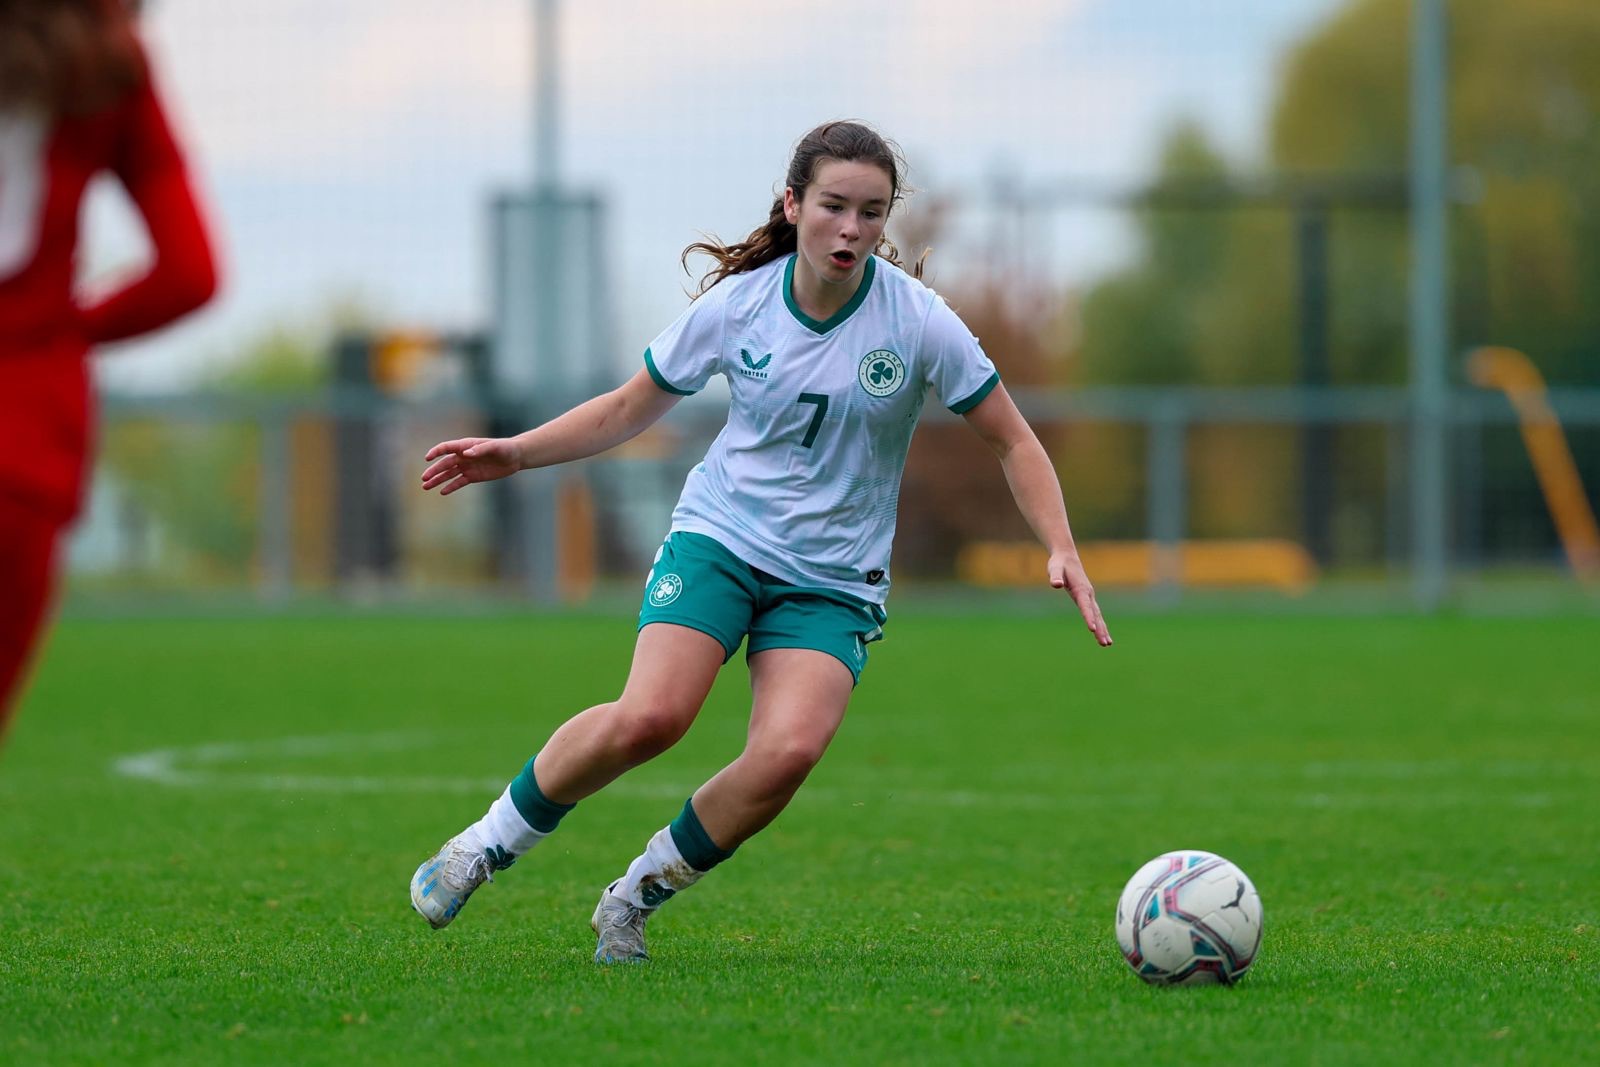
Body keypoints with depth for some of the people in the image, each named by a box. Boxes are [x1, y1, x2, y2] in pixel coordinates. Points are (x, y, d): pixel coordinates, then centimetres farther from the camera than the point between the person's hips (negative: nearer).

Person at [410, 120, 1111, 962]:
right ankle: (490, 842, -4)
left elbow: (1012, 442, 2)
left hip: (833, 583, 0)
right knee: (650, 716, -26)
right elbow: (631, 408, 12)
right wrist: (514, 453, 2)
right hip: (718, 537, 0)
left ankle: (638, 896, -4)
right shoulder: (737, 303, -4)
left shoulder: (917, 322, -8)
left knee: (789, 751, -26)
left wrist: (1063, 551, -11)